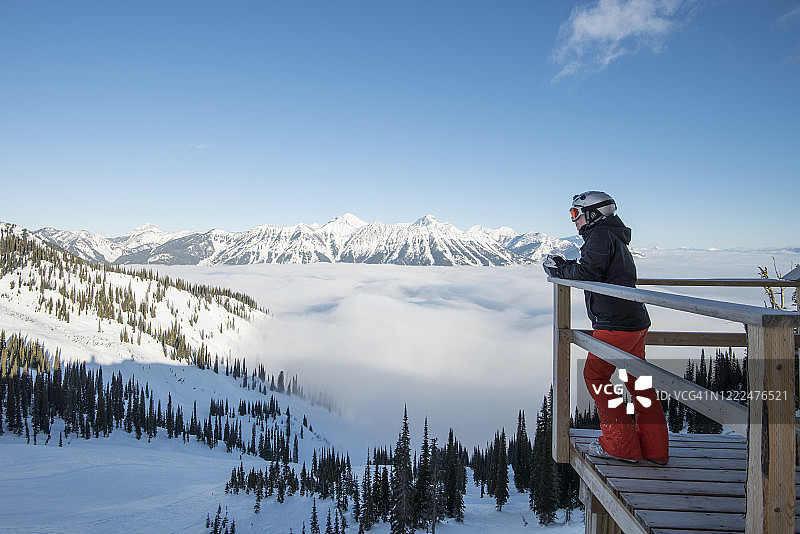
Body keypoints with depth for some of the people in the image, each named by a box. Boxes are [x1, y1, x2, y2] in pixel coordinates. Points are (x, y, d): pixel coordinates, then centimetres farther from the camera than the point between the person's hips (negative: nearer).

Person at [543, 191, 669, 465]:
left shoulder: (600, 237, -10)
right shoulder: (616, 237, 21)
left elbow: (587, 273, -20)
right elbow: (593, 269, 22)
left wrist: (560, 269, -4)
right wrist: (565, 264, 11)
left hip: (615, 324, -10)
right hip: (636, 322, 10)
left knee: (595, 376, 1)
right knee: (637, 381, 13)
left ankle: (621, 445, 5)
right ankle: (655, 449, 19)